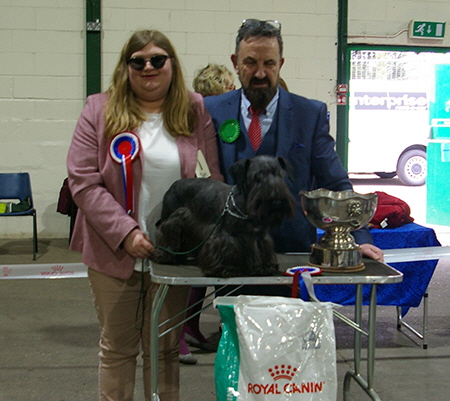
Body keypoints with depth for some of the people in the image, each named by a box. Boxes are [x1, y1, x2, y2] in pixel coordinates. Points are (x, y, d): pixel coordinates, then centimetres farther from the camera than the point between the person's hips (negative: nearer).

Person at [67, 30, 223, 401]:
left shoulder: (195, 111, 3)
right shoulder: (100, 111, 1)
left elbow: (219, 175, 0)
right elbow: (83, 182, -6)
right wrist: (125, 233, -15)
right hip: (115, 250, 0)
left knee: (166, 349, 11)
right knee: (117, 348, 12)